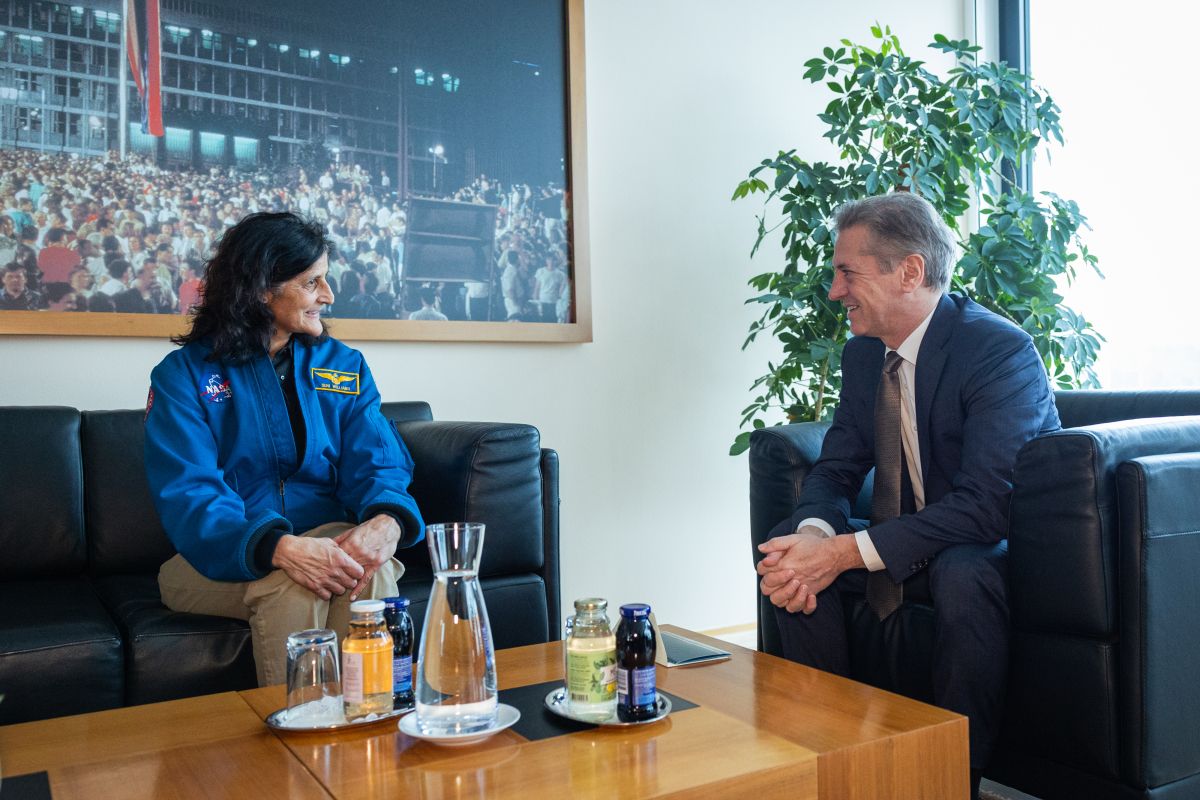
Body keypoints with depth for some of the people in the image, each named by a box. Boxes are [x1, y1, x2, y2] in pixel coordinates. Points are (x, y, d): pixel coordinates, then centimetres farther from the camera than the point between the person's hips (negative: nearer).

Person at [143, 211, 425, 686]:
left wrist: (387, 521, -28)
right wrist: (281, 548, -35)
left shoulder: (344, 366, 9)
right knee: (290, 586, -34)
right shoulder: (184, 375, -2)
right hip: (223, 560, -2)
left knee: (371, 568, -31)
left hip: (328, 540, 3)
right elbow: (189, 496, -15)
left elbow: (376, 466, -1)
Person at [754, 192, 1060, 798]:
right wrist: (814, 533, -23)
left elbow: (986, 504, -31)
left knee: (961, 572, -38)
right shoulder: (863, 353, 1)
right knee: (790, 553, -11)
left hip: (1006, 541, -7)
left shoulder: (1000, 349, -23)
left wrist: (849, 551, -36)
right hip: (921, 537, 7)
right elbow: (835, 469, 2)